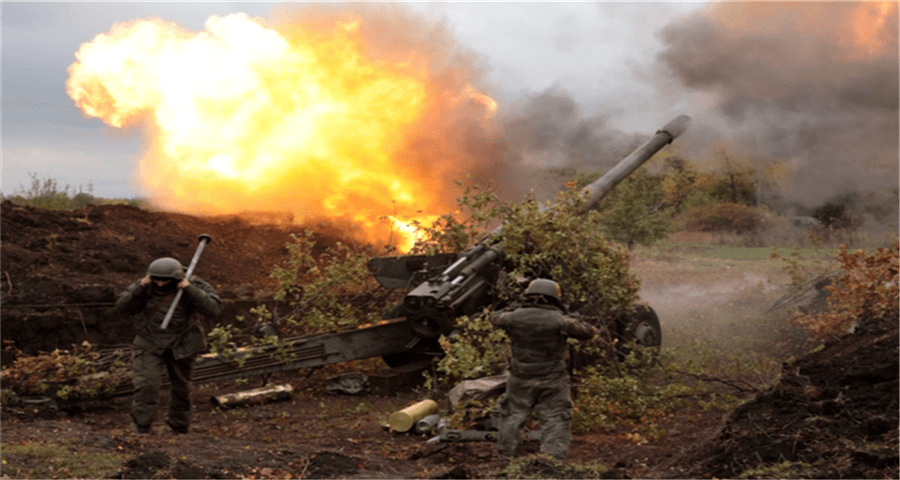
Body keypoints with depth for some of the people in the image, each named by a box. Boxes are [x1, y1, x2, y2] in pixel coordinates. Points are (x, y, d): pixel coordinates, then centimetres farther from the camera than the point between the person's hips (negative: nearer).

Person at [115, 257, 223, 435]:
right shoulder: (145, 287, -12)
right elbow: (122, 307, -15)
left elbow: (213, 309, -24)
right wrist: (140, 287, -27)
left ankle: (179, 425, 33)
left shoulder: (193, 287, -15)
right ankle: (141, 429, -8)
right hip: (151, 345, -1)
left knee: (181, 386, 14)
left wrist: (190, 290, -31)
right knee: (146, 383, -15)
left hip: (181, 345, 1)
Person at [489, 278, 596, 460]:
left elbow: (495, 318, 17)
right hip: (552, 382, -2)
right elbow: (588, 332, -2)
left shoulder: (514, 317, -5)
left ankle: (506, 458, 21)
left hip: (521, 381, 2)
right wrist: (570, 322, 13)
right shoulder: (559, 321, -12)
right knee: (555, 423, 6)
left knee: (512, 418, 16)